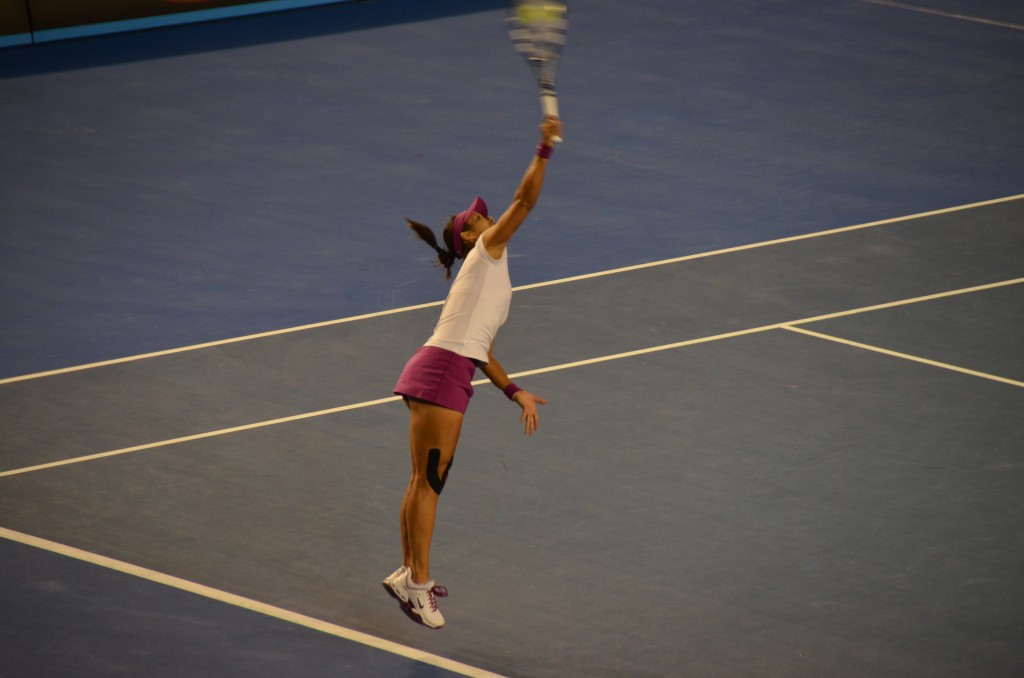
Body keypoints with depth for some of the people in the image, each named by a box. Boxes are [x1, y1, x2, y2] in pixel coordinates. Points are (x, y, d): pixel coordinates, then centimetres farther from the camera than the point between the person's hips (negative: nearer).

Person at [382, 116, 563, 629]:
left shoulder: (492, 279, 26)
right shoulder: (486, 250, 2)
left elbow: (482, 353, 25)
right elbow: (524, 202, -11)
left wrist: (514, 391, 18)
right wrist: (544, 151, -14)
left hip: (450, 378, 10)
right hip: (440, 371, -10)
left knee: (425, 481, 13)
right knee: (428, 480, -10)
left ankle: (408, 574, 19)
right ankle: (417, 582, -11)